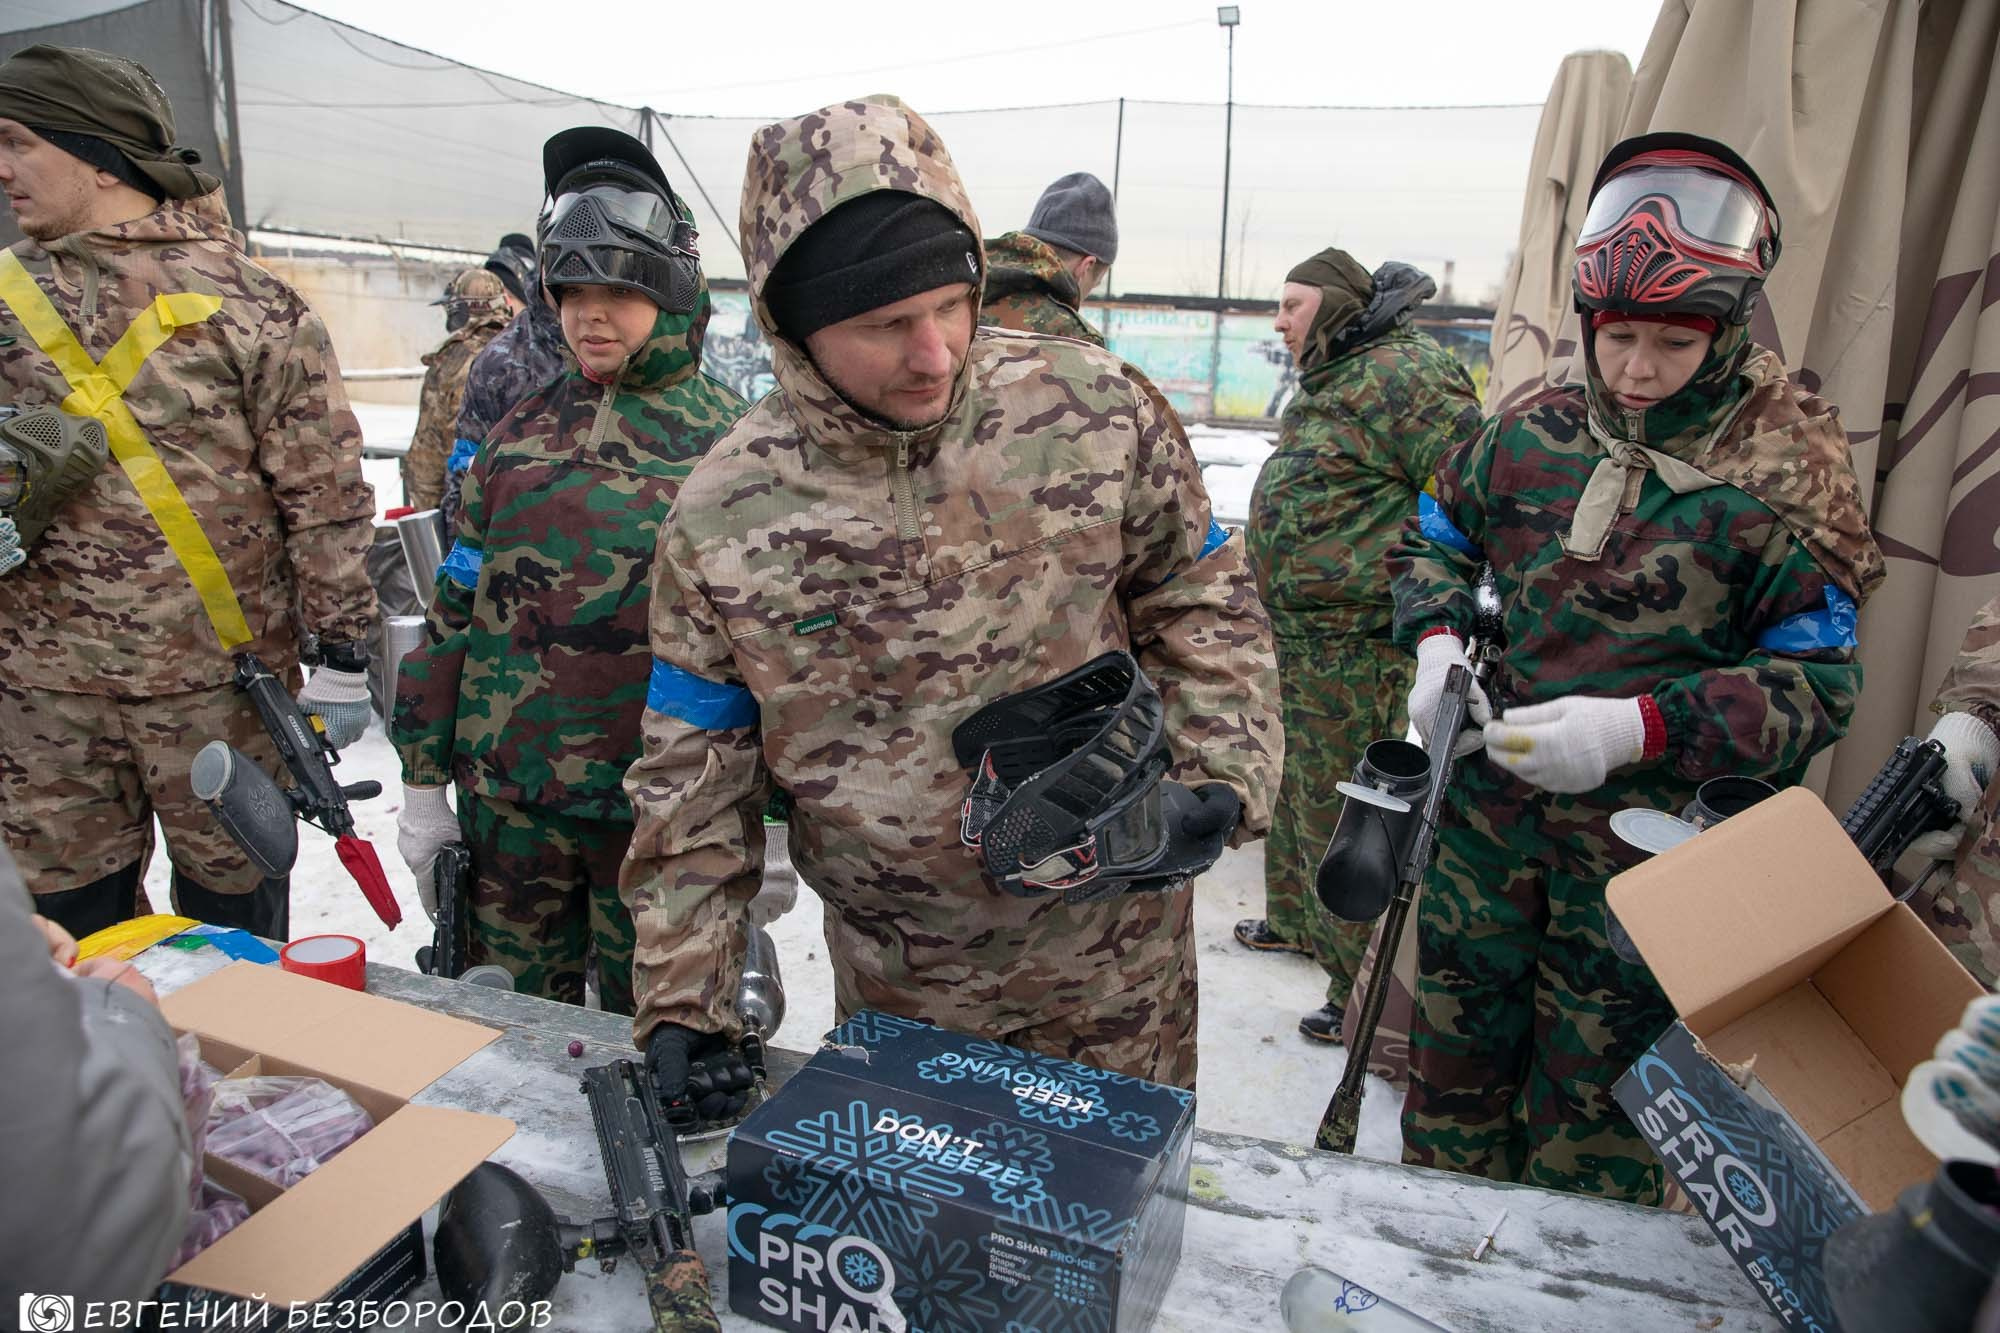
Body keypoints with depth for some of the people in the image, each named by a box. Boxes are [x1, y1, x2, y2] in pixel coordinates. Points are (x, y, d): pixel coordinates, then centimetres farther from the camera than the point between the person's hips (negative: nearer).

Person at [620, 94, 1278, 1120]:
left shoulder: (1091, 411, -11)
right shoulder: (722, 516, -11)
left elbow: (1198, 599, 2)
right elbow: (693, 776, -3)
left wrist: (1220, 768, -11)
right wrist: (683, 997, -6)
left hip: (1114, 957, 0)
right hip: (896, 978, 1)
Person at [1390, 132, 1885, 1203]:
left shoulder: (1786, 472, -11)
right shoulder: (1539, 432, 0)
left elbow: (1815, 683, -11)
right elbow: (1434, 537, 15)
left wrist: (1635, 728, -27)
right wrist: (1436, 649, -5)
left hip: (1648, 843, -4)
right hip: (1490, 803, 4)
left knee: (1590, 1090, 11)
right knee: (1456, 1042, 19)